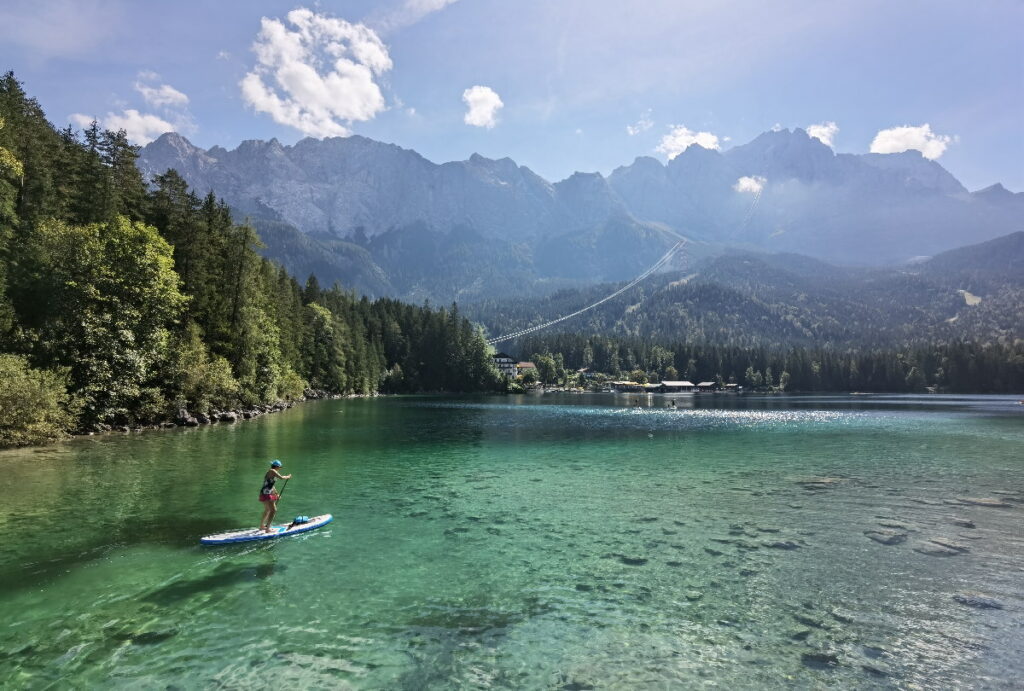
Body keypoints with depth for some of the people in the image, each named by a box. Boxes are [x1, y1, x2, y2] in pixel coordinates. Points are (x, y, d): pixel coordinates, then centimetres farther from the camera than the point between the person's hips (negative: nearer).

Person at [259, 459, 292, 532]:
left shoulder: (269, 472, 16)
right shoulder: (272, 471, -13)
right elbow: (281, 477, -26)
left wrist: (276, 494, 30)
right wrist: (288, 477, -7)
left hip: (264, 494, 11)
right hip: (266, 494, -11)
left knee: (267, 510, 26)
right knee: (273, 510, -11)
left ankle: (261, 526, 40)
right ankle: (267, 529, -12)